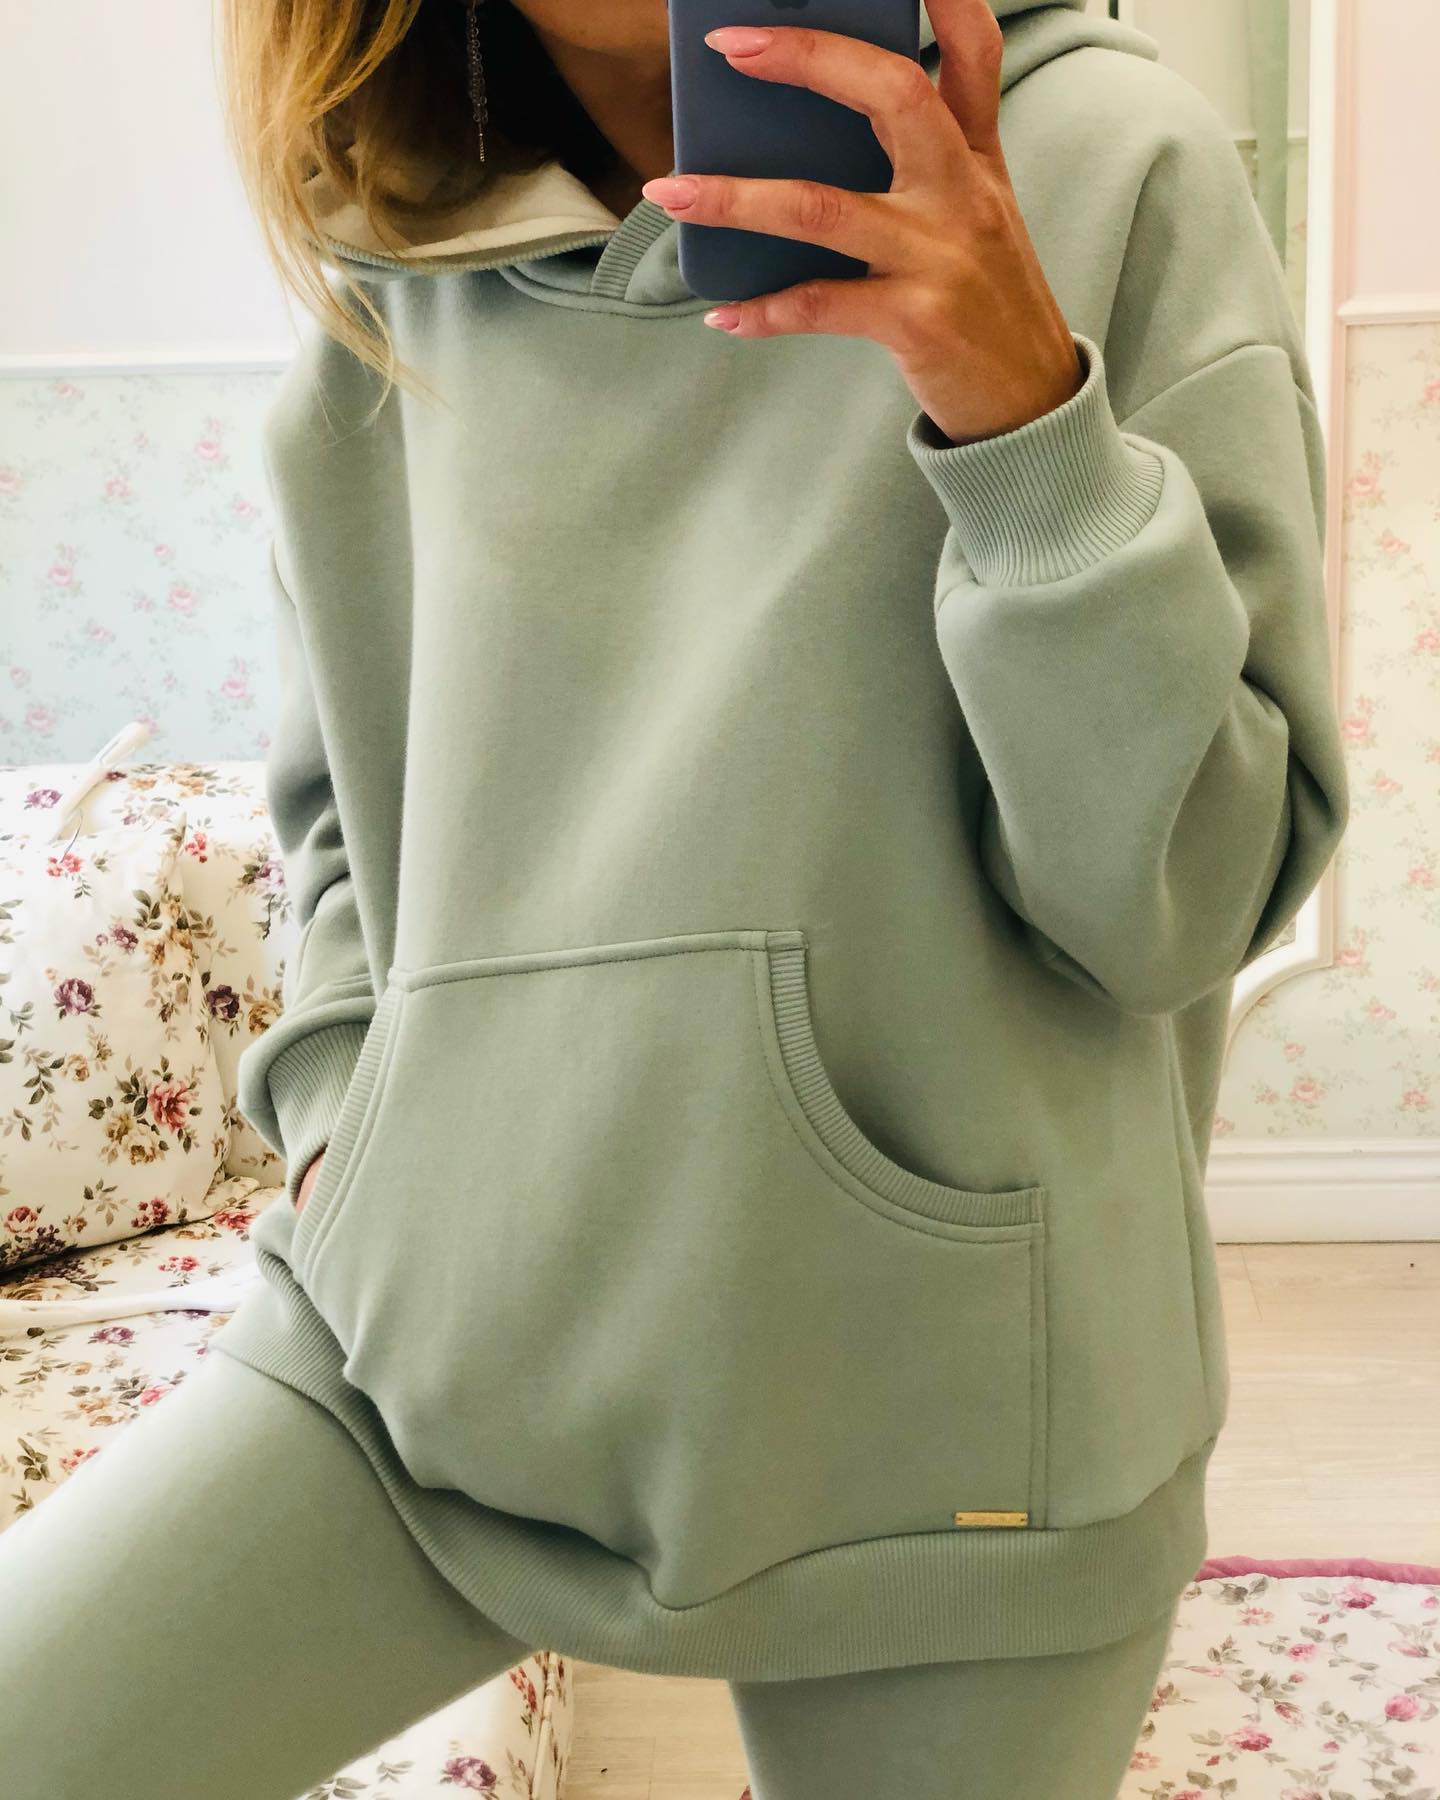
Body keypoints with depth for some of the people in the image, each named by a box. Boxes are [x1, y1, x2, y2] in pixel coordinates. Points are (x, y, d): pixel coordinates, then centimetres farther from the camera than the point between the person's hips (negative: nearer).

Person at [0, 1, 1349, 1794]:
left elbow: (1193, 891, -9)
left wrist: (1030, 421, -21)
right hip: (427, 1328, 3)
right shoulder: (395, 272, 5)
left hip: (927, 1388, -2)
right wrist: (342, 1110, 4)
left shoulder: (1106, 166, -5)